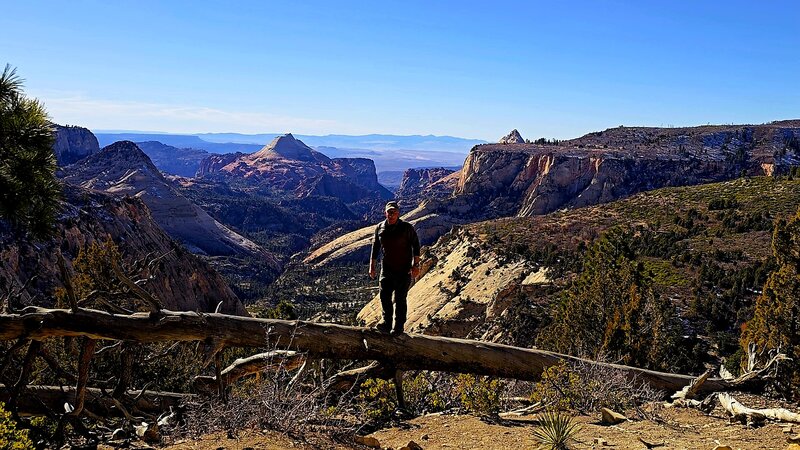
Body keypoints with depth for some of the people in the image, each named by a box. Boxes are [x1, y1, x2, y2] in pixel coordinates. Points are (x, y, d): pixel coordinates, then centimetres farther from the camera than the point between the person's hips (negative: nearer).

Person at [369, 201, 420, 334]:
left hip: (404, 269, -3)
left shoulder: (407, 228, -5)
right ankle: (387, 322, -4)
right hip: (387, 268, 3)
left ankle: (399, 327, 8)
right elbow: (375, 248, 14)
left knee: (400, 298, 0)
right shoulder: (380, 228, 5)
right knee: (384, 294, -10)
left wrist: (416, 265, -8)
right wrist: (372, 267, 11)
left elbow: (416, 246, -1)